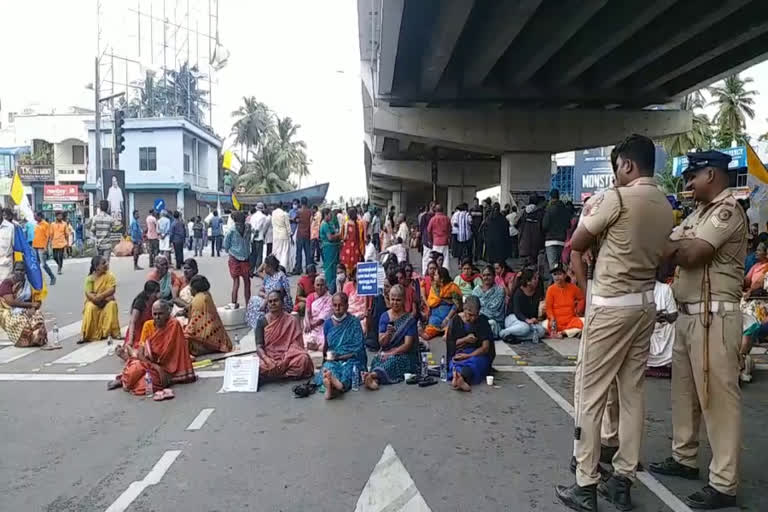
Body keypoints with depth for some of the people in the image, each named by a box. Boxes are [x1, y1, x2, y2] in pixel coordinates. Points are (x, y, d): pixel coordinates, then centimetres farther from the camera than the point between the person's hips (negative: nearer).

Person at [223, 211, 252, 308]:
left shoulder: (232, 231, -11)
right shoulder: (248, 228, -6)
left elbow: (226, 245, -2)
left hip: (234, 259, -1)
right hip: (246, 259, 1)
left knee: (236, 282, 7)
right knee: (247, 282, 10)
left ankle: (234, 304, 3)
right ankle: (248, 304, 15)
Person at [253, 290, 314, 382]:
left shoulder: (291, 321, 3)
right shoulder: (261, 321, 5)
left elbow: (295, 344, -4)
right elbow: (259, 347, -3)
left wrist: (285, 360, -21)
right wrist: (268, 360, -23)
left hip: (287, 357, 1)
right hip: (268, 357, 0)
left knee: (303, 359, -31)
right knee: (259, 366, -34)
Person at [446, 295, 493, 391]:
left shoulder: (483, 320, 0)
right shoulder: (456, 320, 5)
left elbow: (485, 347, -5)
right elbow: (450, 344, 6)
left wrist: (468, 355, -17)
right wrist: (465, 340, -11)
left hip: (478, 354, -1)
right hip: (459, 354, 2)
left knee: (474, 362, -37)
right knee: (455, 363, -34)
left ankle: (457, 377, -69)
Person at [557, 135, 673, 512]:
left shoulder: (616, 198, -14)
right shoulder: (665, 206, 9)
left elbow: (577, 244, -5)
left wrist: (589, 212, 11)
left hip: (611, 306, -8)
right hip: (645, 304, 8)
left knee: (590, 394, 0)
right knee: (633, 392, 12)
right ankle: (623, 480, 21)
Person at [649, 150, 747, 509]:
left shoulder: (728, 209, -11)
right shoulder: (698, 214, 17)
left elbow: (690, 254, -21)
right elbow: (671, 248, 11)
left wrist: (670, 246, -4)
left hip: (714, 316, -9)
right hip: (687, 314, 9)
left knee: (717, 397, -2)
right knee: (684, 390, 17)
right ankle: (684, 457, 31)